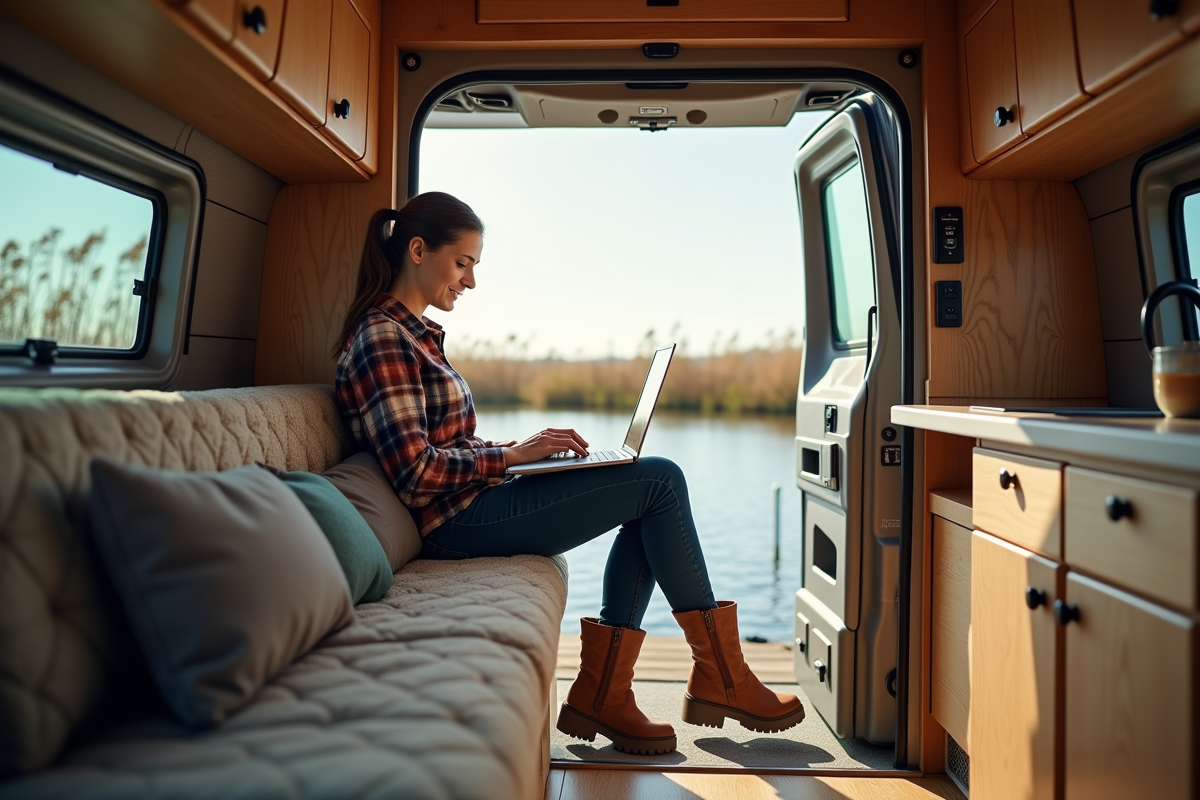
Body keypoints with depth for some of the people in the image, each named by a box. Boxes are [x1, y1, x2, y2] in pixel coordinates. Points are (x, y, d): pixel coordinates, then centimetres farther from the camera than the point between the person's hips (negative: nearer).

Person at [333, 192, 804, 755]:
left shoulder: (413, 333, 18)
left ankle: (601, 696, 0)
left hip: (467, 505, 10)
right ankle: (720, 678, 0)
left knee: (652, 494, 4)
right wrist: (514, 454, -13)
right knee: (660, 481, -11)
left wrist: (525, 447, 5)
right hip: (454, 521, -10)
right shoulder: (381, 339, -13)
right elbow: (416, 474, -21)